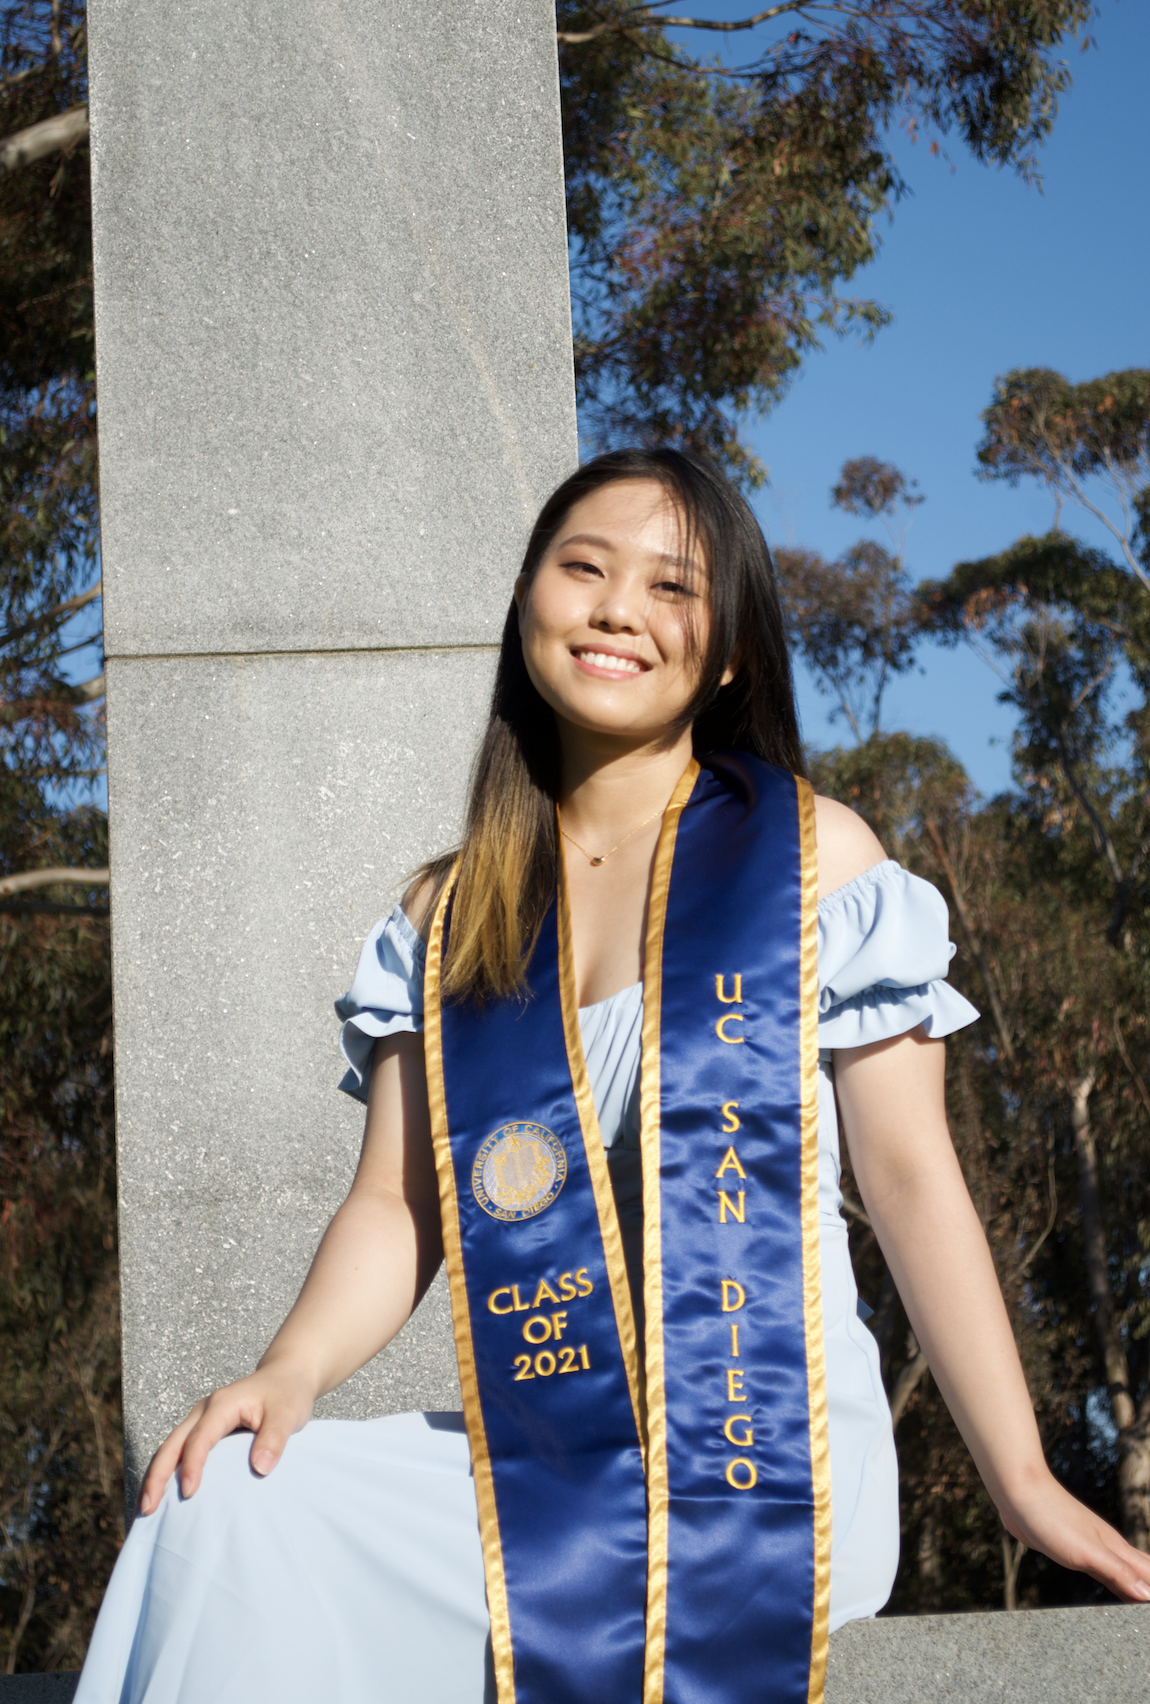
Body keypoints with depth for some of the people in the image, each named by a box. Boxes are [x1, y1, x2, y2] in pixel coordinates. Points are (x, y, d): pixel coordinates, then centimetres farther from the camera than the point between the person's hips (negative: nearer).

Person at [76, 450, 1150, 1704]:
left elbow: (912, 1180, 1)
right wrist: (291, 1374, -10)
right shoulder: (448, 918, 15)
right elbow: (398, 1204, 11)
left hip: (767, 1473, -4)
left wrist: (1020, 1481, -3)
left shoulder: (815, 860, 5)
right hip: (537, 1469, 4)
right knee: (222, 1506, -22)